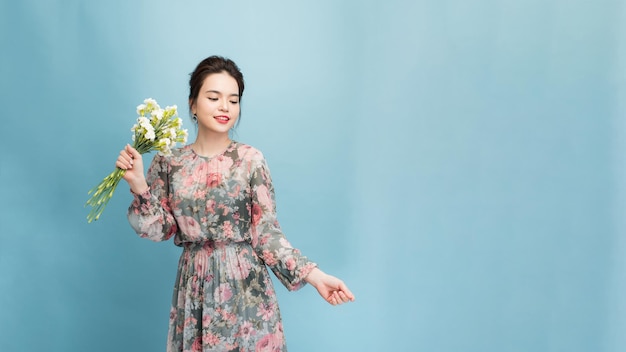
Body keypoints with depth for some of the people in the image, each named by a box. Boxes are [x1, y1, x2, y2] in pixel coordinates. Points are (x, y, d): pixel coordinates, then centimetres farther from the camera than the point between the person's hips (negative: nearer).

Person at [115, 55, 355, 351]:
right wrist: (138, 185, -11)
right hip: (194, 286, 2)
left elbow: (267, 233, -7)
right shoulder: (169, 162, 1)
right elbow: (159, 229, 2)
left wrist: (314, 275, -17)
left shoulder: (250, 159, -7)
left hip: (245, 286, -2)